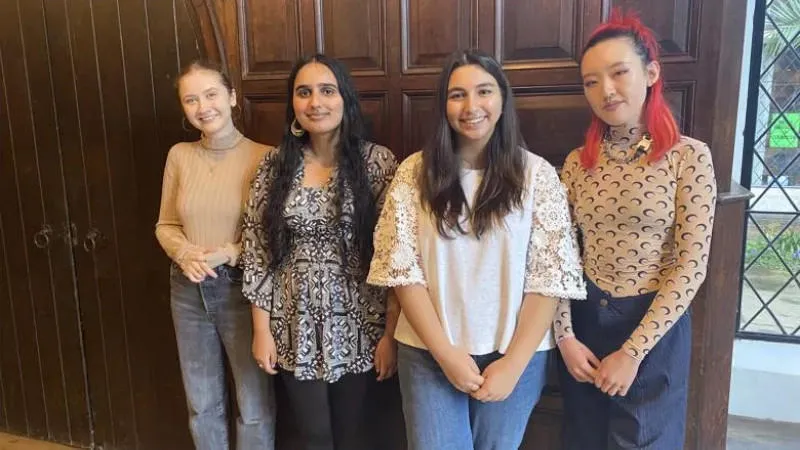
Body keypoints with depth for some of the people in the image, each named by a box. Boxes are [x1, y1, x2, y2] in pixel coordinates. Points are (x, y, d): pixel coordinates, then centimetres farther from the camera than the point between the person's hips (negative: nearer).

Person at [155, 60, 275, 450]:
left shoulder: (263, 157, -12)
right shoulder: (179, 155, 2)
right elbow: (165, 225, 8)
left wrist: (230, 253, -23)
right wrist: (185, 254, -12)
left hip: (242, 289, -4)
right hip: (188, 291, 5)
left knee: (254, 405, 11)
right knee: (202, 404, 21)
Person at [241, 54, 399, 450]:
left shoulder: (377, 162, -8)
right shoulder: (275, 166, -1)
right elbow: (257, 251, 2)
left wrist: (391, 332, -9)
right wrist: (262, 329, 0)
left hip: (356, 327, -2)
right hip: (295, 329, 2)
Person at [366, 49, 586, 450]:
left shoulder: (537, 174, -4)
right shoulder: (415, 173, -3)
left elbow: (551, 276, -6)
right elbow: (401, 269, -5)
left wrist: (513, 363, -11)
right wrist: (446, 353, -11)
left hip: (515, 354, 1)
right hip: (429, 354, 0)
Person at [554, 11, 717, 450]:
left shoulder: (688, 156, -10)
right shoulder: (578, 163, 0)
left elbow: (692, 264, -13)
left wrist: (633, 350, -15)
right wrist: (564, 336, -7)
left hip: (655, 328, -3)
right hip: (584, 322, 4)